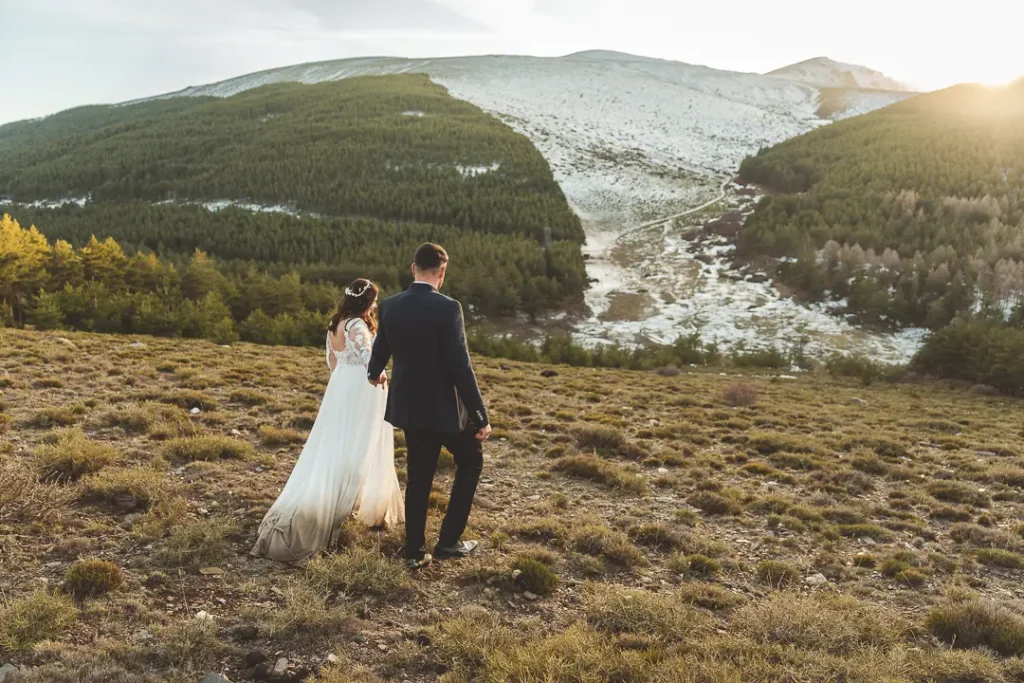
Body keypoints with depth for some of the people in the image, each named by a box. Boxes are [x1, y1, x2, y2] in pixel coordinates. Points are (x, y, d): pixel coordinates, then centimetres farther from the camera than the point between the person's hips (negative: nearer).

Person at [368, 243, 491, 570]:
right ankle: (448, 540, 16)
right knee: (470, 461, 17)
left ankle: (415, 552, 22)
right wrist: (480, 417, -16)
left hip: (409, 405, 6)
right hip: (443, 408, -5)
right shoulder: (447, 308, -20)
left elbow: (380, 350, 14)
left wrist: (375, 374, 38)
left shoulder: (390, 306, -2)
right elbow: (460, 366, -22)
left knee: (418, 476, 16)